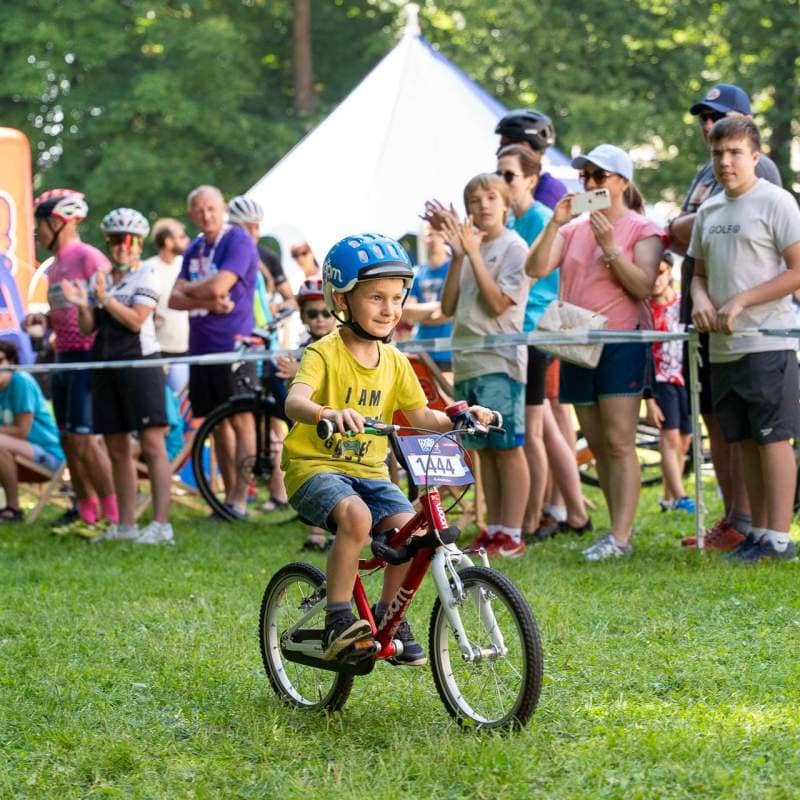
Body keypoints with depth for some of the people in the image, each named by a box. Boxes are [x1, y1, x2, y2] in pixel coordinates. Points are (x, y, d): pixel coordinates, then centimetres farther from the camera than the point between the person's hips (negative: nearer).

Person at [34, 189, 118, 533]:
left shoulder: (88, 257, -12)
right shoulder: (55, 265, 17)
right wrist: (42, 320, 11)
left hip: (87, 358, -9)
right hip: (64, 357, 9)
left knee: (83, 440, -12)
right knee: (68, 441, 9)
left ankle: (114, 515, -8)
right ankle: (87, 513, 16)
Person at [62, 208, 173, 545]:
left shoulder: (148, 275, -1)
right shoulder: (99, 279, 15)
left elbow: (136, 320, -12)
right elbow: (88, 328, 9)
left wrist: (105, 298, -21)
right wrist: (82, 305, -9)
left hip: (140, 363, -6)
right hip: (106, 367, 6)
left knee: (152, 444, -10)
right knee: (117, 448, 8)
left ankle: (161, 524, -14)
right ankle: (126, 525, 13)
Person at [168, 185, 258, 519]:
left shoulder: (238, 241, -7)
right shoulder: (194, 249, 15)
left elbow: (218, 286, -18)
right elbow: (174, 298, 7)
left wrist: (188, 288, 1)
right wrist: (208, 302, -11)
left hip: (233, 344, -7)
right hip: (201, 348, 7)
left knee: (241, 420, -6)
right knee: (217, 423, 9)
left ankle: (240, 500, -7)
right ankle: (229, 495, 14)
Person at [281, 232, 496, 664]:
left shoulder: (395, 362, 8)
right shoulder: (324, 354, -12)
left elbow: (420, 415, 16)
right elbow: (294, 401, -30)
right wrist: (329, 413, -51)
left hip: (369, 471, 6)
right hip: (316, 466, -6)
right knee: (356, 516, -35)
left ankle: (388, 614, 8)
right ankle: (338, 619, -24)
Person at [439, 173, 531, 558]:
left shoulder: (513, 246, -4)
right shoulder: (470, 244, 16)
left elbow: (497, 303, -15)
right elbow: (448, 307, 10)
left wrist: (473, 253, -12)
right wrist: (458, 256, 2)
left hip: (500, 360, -7)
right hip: (467, 363, 7)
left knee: (508, 448, -6)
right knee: (484, 450, 9)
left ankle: (511, 535, -5)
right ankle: (492, 531, 14)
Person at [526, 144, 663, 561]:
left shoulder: (641, 229, 0)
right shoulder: (574, 228, 14)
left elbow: (643, 286, -12)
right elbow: (535, 269, 1)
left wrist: (609, 246, -18)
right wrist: (554, 224, -10)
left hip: (621, 342, -6)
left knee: (618, 441, -11)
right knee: (597, 444, 7)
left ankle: (619, 537, -14)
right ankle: (619, 529, 13)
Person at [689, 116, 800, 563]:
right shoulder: (709, 212, 16)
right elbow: (700, 272, 23)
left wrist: (741, 301, -15)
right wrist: (701, 299, 0)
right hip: (724, 346, 7)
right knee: (746, 441, 10)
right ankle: (759, 533, 16)